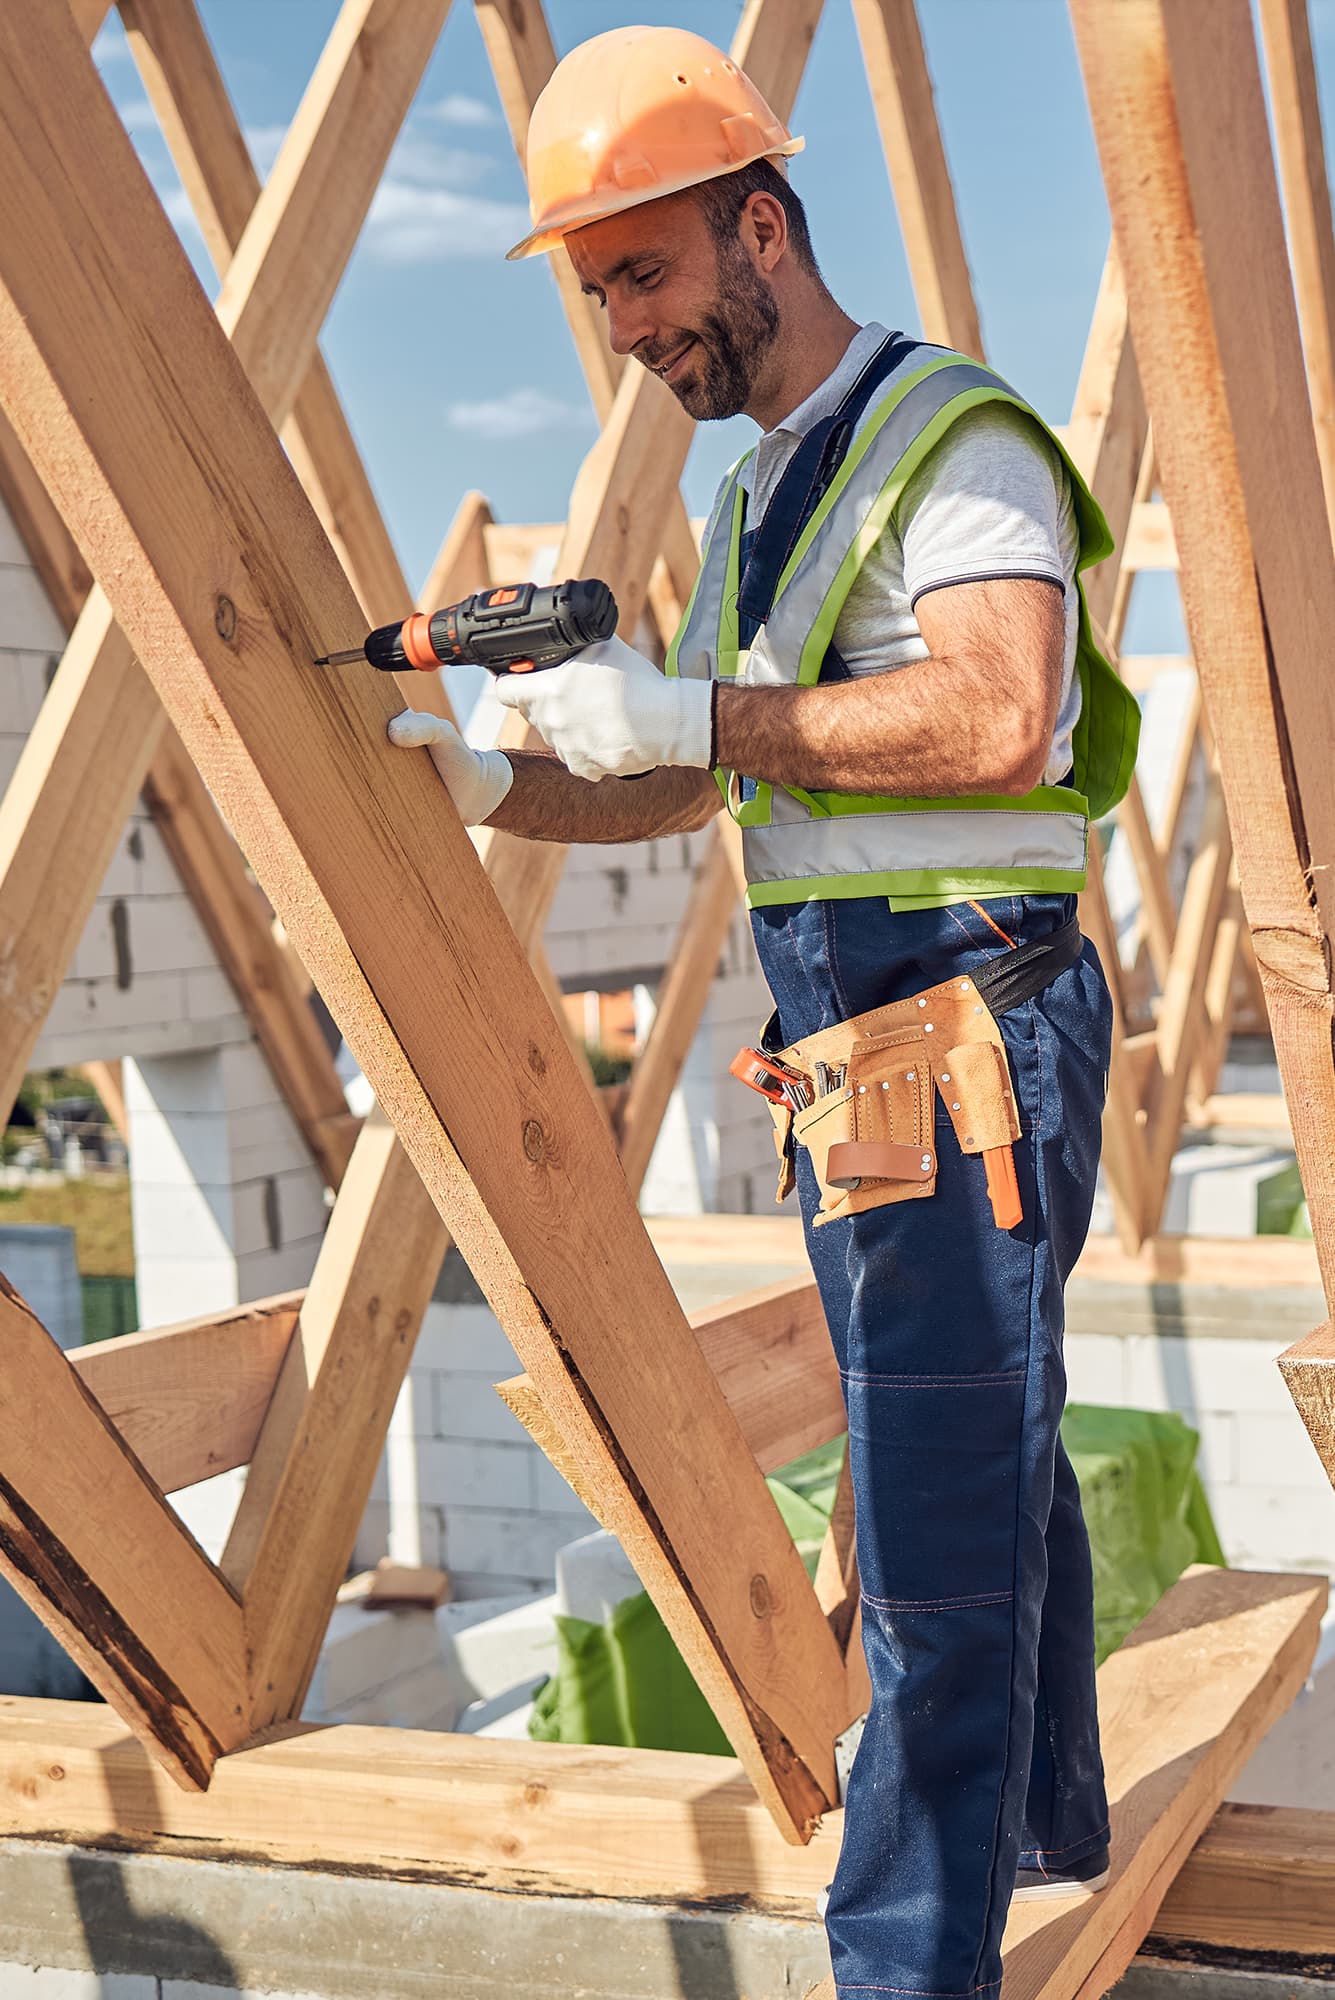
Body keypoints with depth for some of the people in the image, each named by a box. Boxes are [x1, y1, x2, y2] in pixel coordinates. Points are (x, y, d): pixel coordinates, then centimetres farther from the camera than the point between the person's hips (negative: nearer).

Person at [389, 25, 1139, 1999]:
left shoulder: (949, 435, -9)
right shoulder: (756, 499, 19)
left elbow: (999, 719, -25)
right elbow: (684, 785, 19)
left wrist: (696, 708, -23)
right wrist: (491, 787, 3)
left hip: (962, 1015, -9)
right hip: (850, 1036, 10)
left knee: (941, 1522, -8)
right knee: (989, 1452, 20)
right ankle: (1047, 1824, 35)